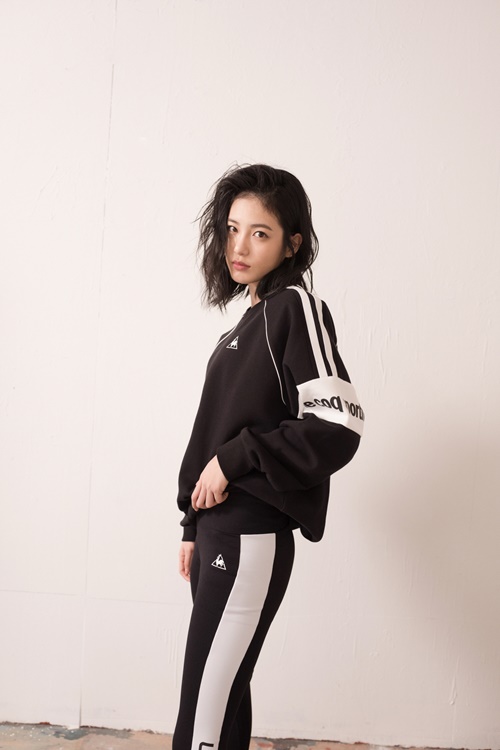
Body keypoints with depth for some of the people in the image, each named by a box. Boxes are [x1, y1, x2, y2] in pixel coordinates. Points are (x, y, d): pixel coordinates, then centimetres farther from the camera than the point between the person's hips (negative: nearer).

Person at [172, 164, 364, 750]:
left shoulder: (295, 306, -7)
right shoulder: (248, 319, 17)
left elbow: (338, 428, -17)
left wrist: (234, 460, -13)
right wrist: (195, 526, 17)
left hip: (252, 533, -8)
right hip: (219, 525, 8)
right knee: (225, 694, 14)